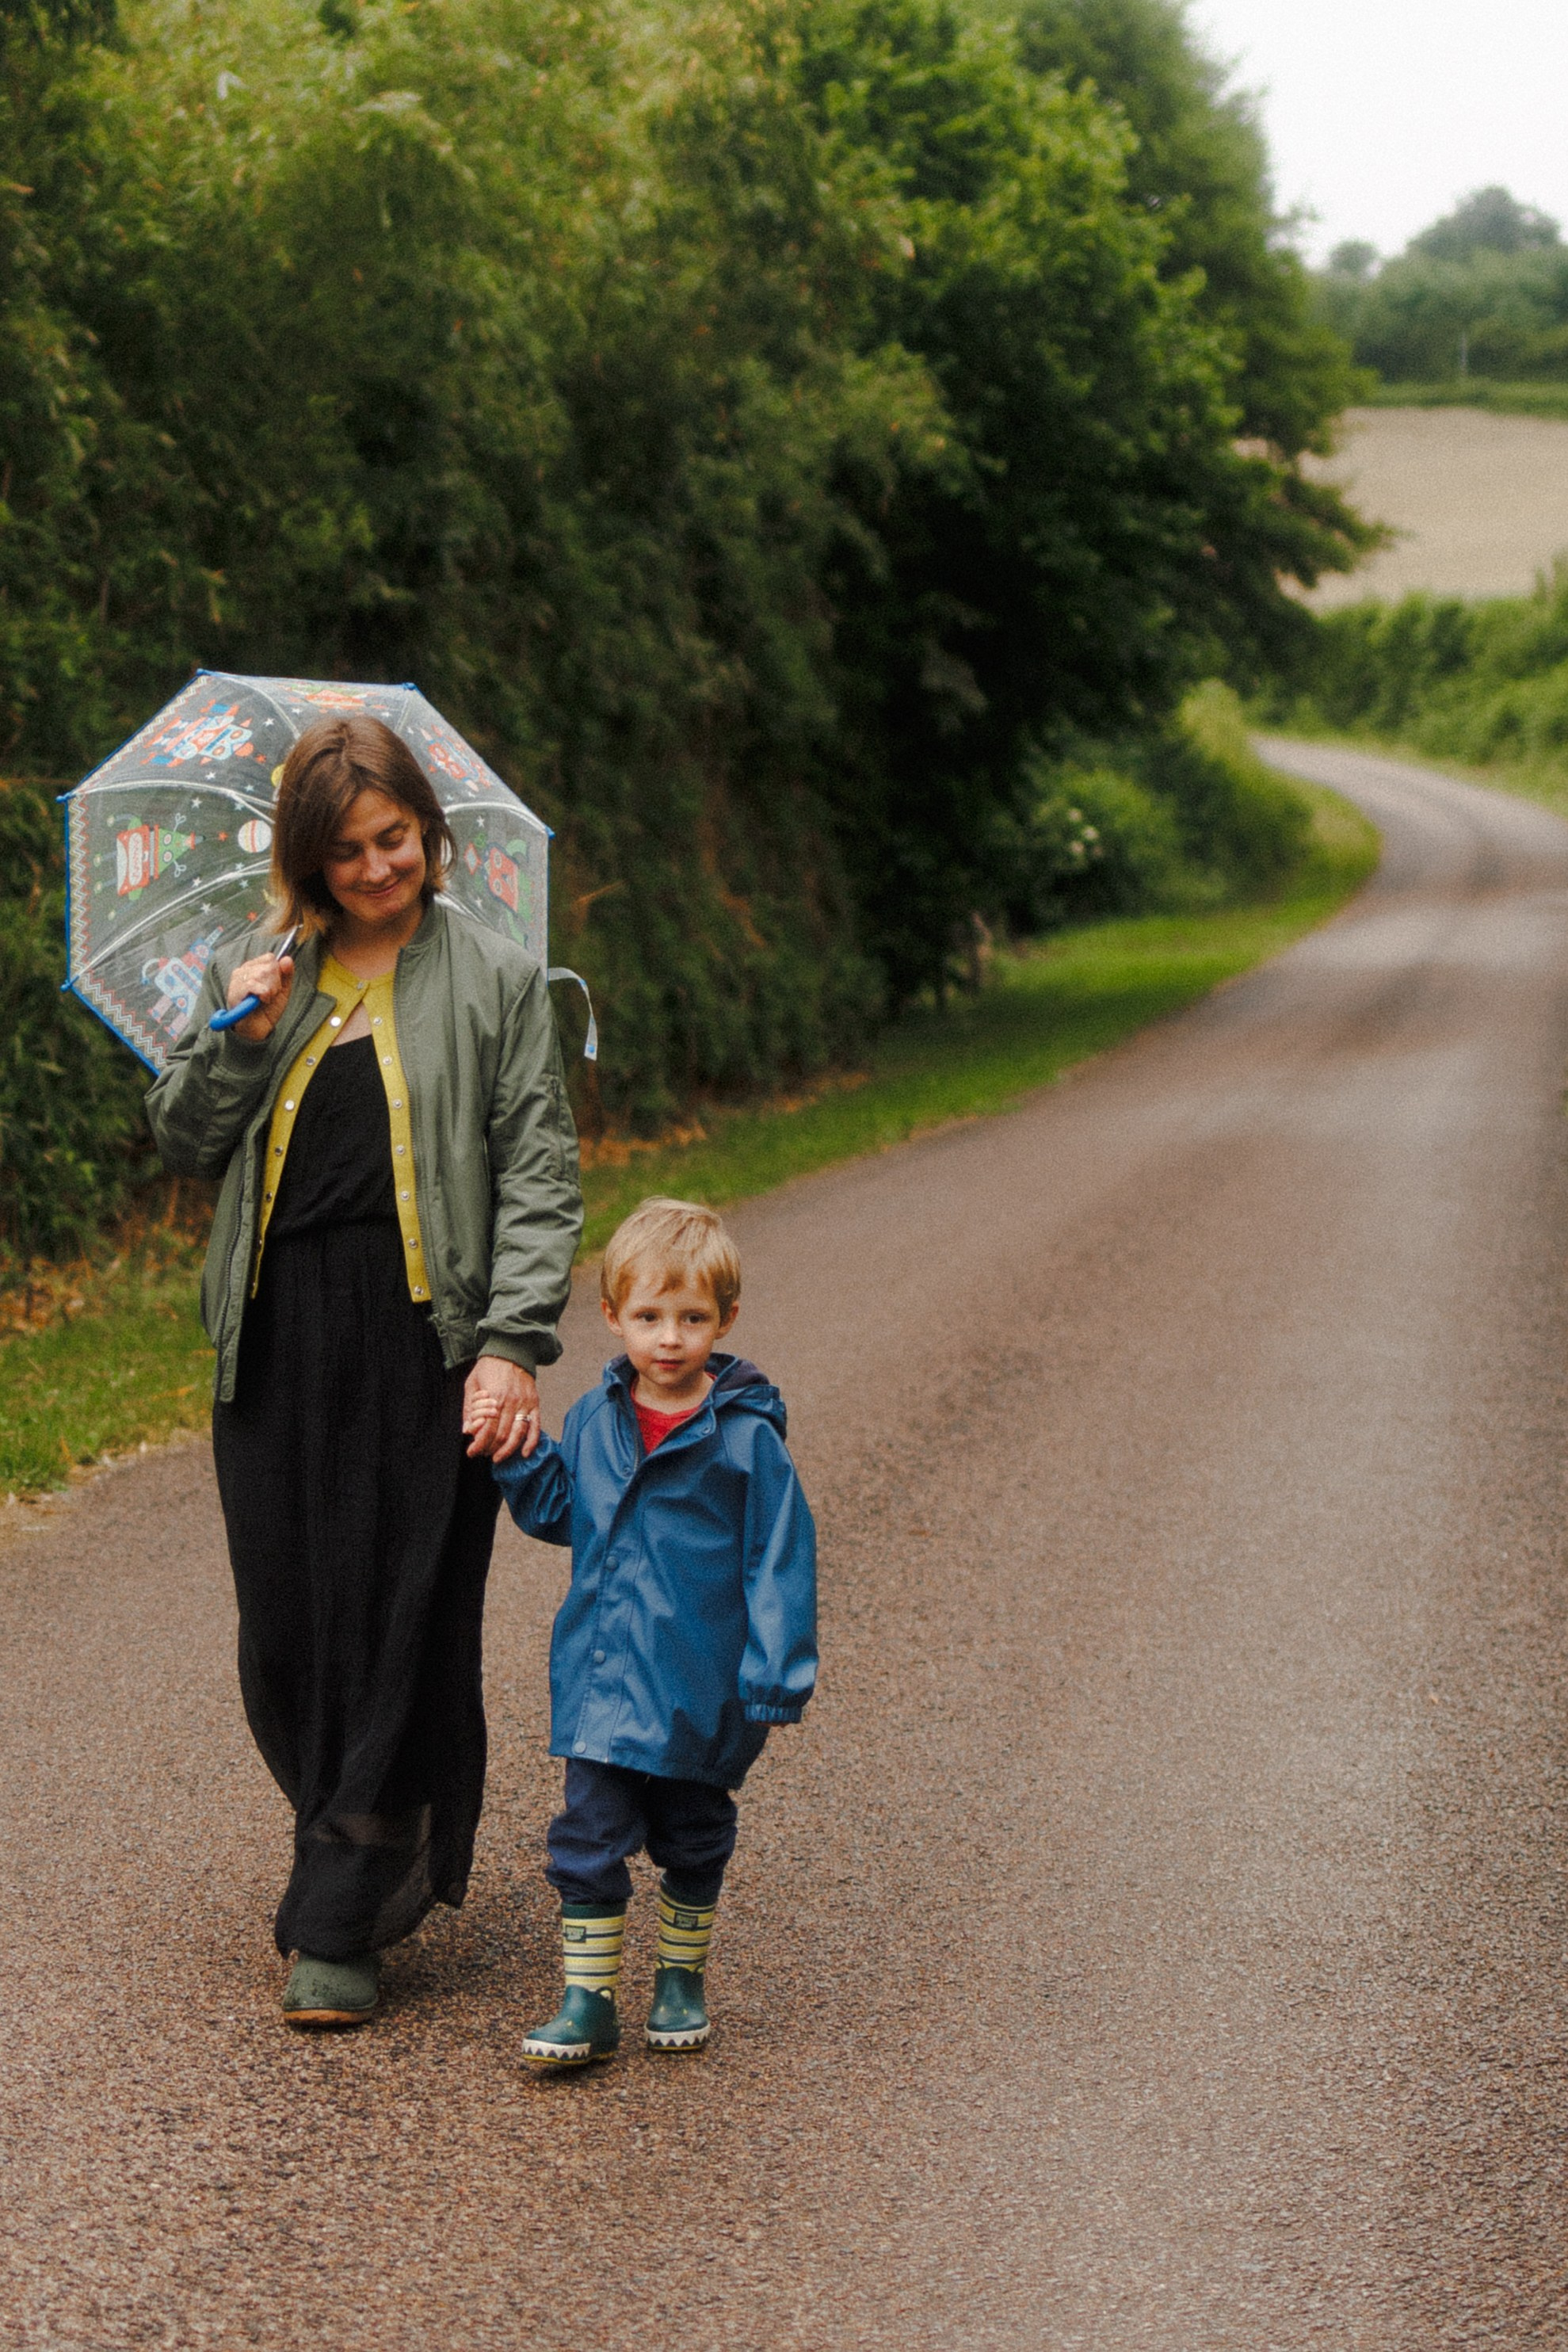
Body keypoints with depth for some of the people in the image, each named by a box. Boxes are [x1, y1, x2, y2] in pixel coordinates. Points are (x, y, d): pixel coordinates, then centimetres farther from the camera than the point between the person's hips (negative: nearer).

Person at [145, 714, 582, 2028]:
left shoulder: (496, 982, 4)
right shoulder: (264, 975, 14)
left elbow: (540, 1179, 0)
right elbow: (184, 1143, 13)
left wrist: (516, 1342, -11)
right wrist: (239, 1036, -4)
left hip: (423, 1329, -3)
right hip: (280, 1337, 4)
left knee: (401, 1618, -4)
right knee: (287, 1621, 3)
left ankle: (344, 1926, 3)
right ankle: (389, 1861, 25)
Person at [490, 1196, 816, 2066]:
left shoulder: (745, 1437, -13)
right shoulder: (593, 1421, 1)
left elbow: (778, 1561, -10)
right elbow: (556, 1513, 16)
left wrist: (775, 1676, -13)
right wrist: (515, 1456, -1)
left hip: (702, 1690, -3)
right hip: (601, 1679, 3)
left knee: (692, 1840, 15)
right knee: (589, 1837, -1)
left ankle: (681, 1977, 34)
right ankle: (588, 2001, 7)